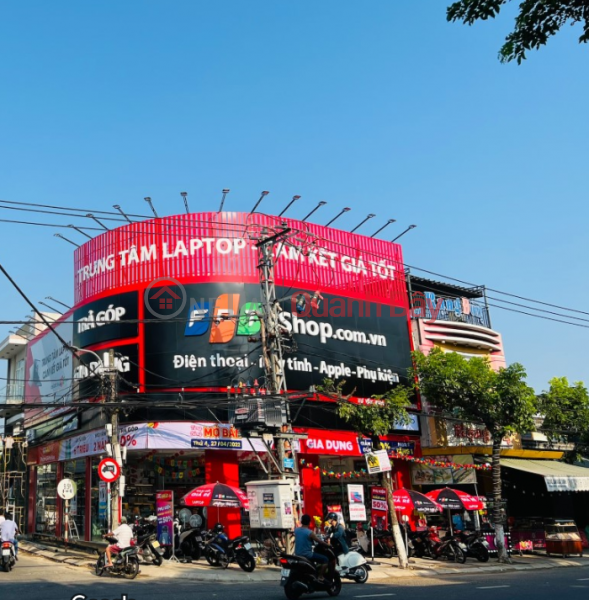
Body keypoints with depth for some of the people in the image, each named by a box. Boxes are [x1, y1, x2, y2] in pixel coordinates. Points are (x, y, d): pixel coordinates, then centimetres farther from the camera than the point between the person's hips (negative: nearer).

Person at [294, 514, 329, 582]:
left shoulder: (296, 530, 1)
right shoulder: (309, 532, -19)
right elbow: (319, 542, -11)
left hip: (298, 554, 8)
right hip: (307, 555, -8)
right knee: (325, 559, -1)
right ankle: (321, 577, -4)